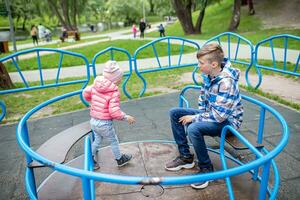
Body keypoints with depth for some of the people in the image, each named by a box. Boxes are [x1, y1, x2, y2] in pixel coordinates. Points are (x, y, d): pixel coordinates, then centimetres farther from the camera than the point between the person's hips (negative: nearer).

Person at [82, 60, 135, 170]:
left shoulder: (95, 85, -2)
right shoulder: (114, 92, -22)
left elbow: (85, 93, 10)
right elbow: (114, 112, -26)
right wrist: (126, 117, -12)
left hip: (93, 121, 6)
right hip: (104, 124, -6)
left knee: (97, 140, 27)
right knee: (114, 141, 17)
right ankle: (120, 159, 36)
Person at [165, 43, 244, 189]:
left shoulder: (226, 82, -30)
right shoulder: (209, 74, -5)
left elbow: (219, 115, -29)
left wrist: (194, 118, -20)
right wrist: (201, 114, 2)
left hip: (227, 121, -9)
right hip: (211, 113, 9)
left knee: (194, 129, -35)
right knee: (174, 113, 2)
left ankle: (206, 169, -12)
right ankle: (186, 156, 8)